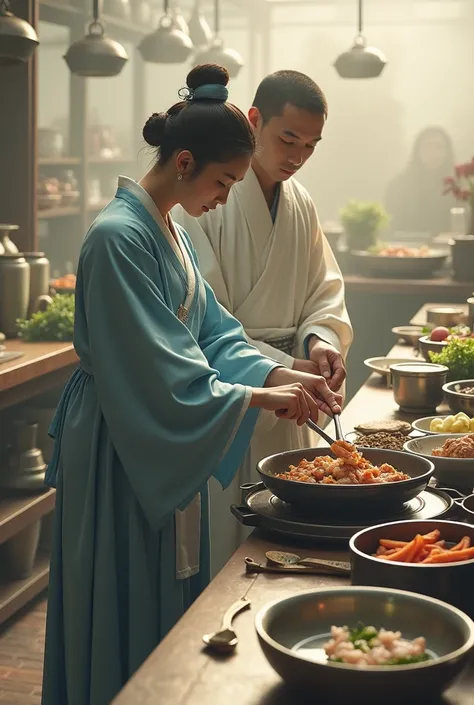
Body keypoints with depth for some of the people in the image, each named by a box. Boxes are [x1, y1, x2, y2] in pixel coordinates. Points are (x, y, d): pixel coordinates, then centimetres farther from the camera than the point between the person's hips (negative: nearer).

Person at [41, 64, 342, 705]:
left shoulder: (170, 229, 9)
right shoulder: (119, 236, -21)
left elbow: (211, 332, 10)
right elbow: (153, 374, -24)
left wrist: (279, 374, -4)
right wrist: (257, 398, -19)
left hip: (167, 451, 9)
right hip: (119, 453, -9)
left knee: (171, 599, 18)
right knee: (127, 611, 4)